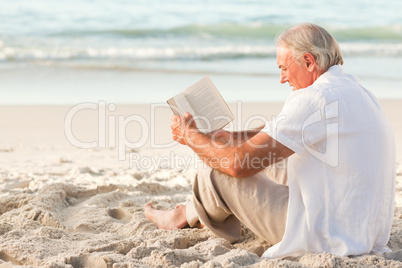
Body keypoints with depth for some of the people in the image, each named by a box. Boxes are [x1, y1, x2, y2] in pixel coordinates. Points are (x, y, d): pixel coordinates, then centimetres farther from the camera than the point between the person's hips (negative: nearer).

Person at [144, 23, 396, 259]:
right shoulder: (351, 87, 10)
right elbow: (273, 136, 21)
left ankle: (186, 216, 35)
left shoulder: (313, 99, -21)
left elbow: (239, 163, -19)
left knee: (216, 173, 2)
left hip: (324, 241, -10)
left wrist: (191, 136, -2)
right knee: (266, 157, 23)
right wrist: (215, 136, 17)